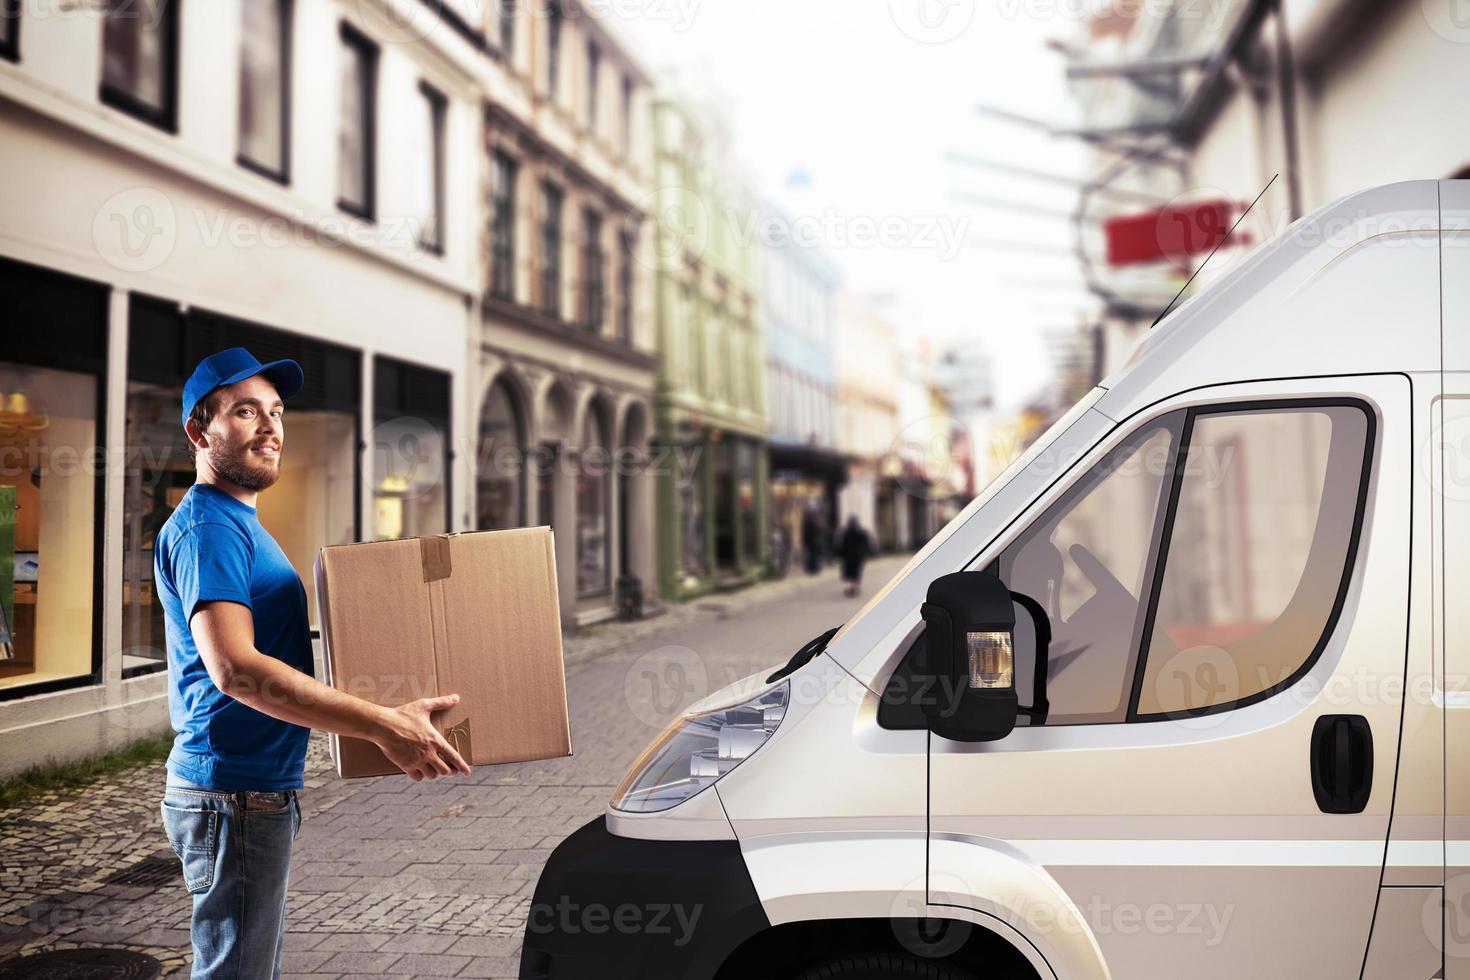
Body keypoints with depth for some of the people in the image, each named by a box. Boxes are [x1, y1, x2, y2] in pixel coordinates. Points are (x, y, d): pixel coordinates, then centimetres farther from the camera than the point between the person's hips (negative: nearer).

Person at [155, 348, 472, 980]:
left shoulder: (238, 523, 17)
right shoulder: (207, 527, -16)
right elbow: (234, 668, -29)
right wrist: (382, 725, -32)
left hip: (257, 792, 10)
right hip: (234, 793, -10)